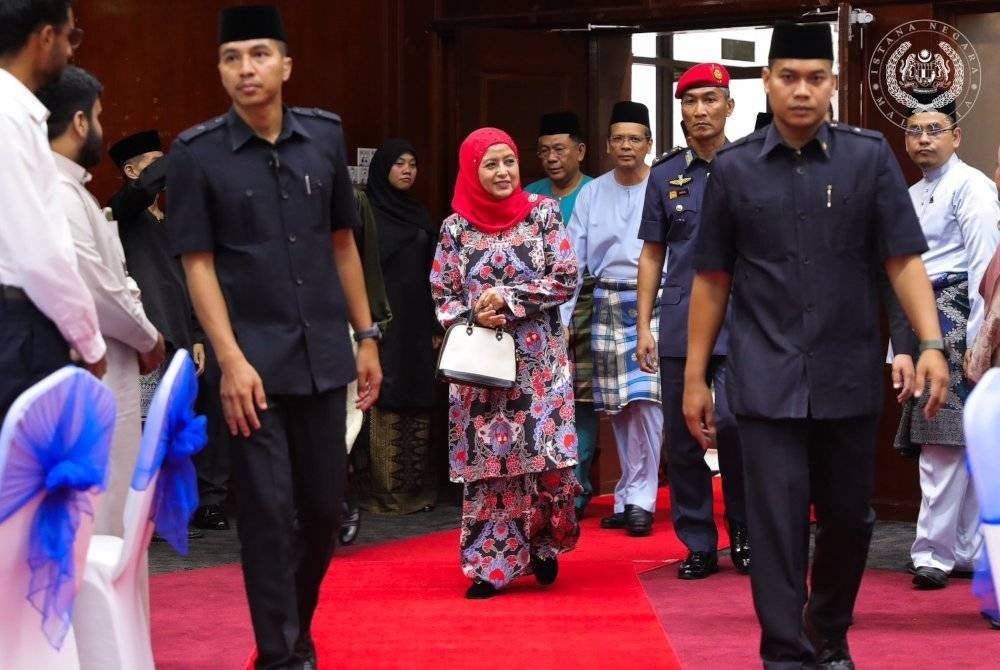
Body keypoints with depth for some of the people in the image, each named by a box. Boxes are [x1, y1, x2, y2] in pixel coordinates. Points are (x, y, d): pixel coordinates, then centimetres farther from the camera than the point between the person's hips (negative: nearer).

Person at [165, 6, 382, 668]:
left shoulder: (325, 135, 5)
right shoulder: (197, 153, -5)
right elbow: (198, 263, -5)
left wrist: (367, 337, 13)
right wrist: (232, 359, -13)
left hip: (323, 355, 4)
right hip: (254, 359, -3)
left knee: (324, 506, 10)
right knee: (269, 510, -3)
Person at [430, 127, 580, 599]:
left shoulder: (543, 214, 1)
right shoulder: (455, 228, 4)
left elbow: (565, 279, -3)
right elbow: (442, 295, 7)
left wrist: (507, 298, -11)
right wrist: (474, 317, -12)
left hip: (540, 360, -1)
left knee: (547, 456, -8)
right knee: (486, 462, -1)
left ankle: (544, 546, 17)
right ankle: (491, 564, 7)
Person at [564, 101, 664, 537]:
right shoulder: (592, 194, 9)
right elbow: (573, 258, 8)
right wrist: (561, 319, 2)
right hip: (608, 305, 4)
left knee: (645, 399, -12)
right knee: (618, 406, 7)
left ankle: (640, 499, -4)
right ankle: (628, 498, 16)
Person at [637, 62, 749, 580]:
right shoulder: (666, 174, 11)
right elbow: (652, 253, 13)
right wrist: (644, 327, 7)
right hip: (679, 325, 3)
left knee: (730, 420, -17)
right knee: (683, 437, 3)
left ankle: (745, 532, 3)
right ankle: (698, 544, 13)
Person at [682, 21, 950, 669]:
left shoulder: (870, 157, 0)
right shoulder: (735, 168, 2)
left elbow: (904, 259, -3)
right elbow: (712, 279, 8)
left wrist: (931, 343, -16)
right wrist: (695, 377, 8)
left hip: (849, 378, 1)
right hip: (766, 381, -1)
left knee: (848, 519, 12)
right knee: (777, 523, -4)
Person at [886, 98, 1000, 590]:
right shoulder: (912, 195, 19)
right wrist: (902, 349, 14)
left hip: (956, 314, -9)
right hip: (921, 319, 9)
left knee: (945, 441, -10)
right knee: (959, 442, 10)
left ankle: (934, 552, -9)